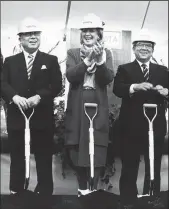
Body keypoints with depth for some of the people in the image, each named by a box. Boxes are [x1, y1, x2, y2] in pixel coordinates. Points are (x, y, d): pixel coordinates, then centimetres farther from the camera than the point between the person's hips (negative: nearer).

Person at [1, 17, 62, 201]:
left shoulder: (51, 60, 7)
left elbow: (57, 86, -3)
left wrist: (39, 96, -18)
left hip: (42, 118, -1)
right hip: (16, 118, 2)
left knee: (44, 160, 6)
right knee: (17, 159, 10)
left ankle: (45, 193, 18)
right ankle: (16, 192, 22)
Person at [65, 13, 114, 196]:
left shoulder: (105, 53, 6)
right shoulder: (73, 53, 6)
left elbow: (108, 79, -7)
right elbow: (70, 76, -10)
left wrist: (100, 60, -22)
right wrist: (87, 60, -20)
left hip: (98, 107, 0)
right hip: (77, 107, 1)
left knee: (97, 150, -1)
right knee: (77, 150, 4)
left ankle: (93, 189, 11)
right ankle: (82, 189, 18)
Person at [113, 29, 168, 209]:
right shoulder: (124, 69, 5)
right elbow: (117, 89, -12)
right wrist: (135, 87, -30)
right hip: (131, 126, -2)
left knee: (154, 166, 13)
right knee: (129, 166, 5)